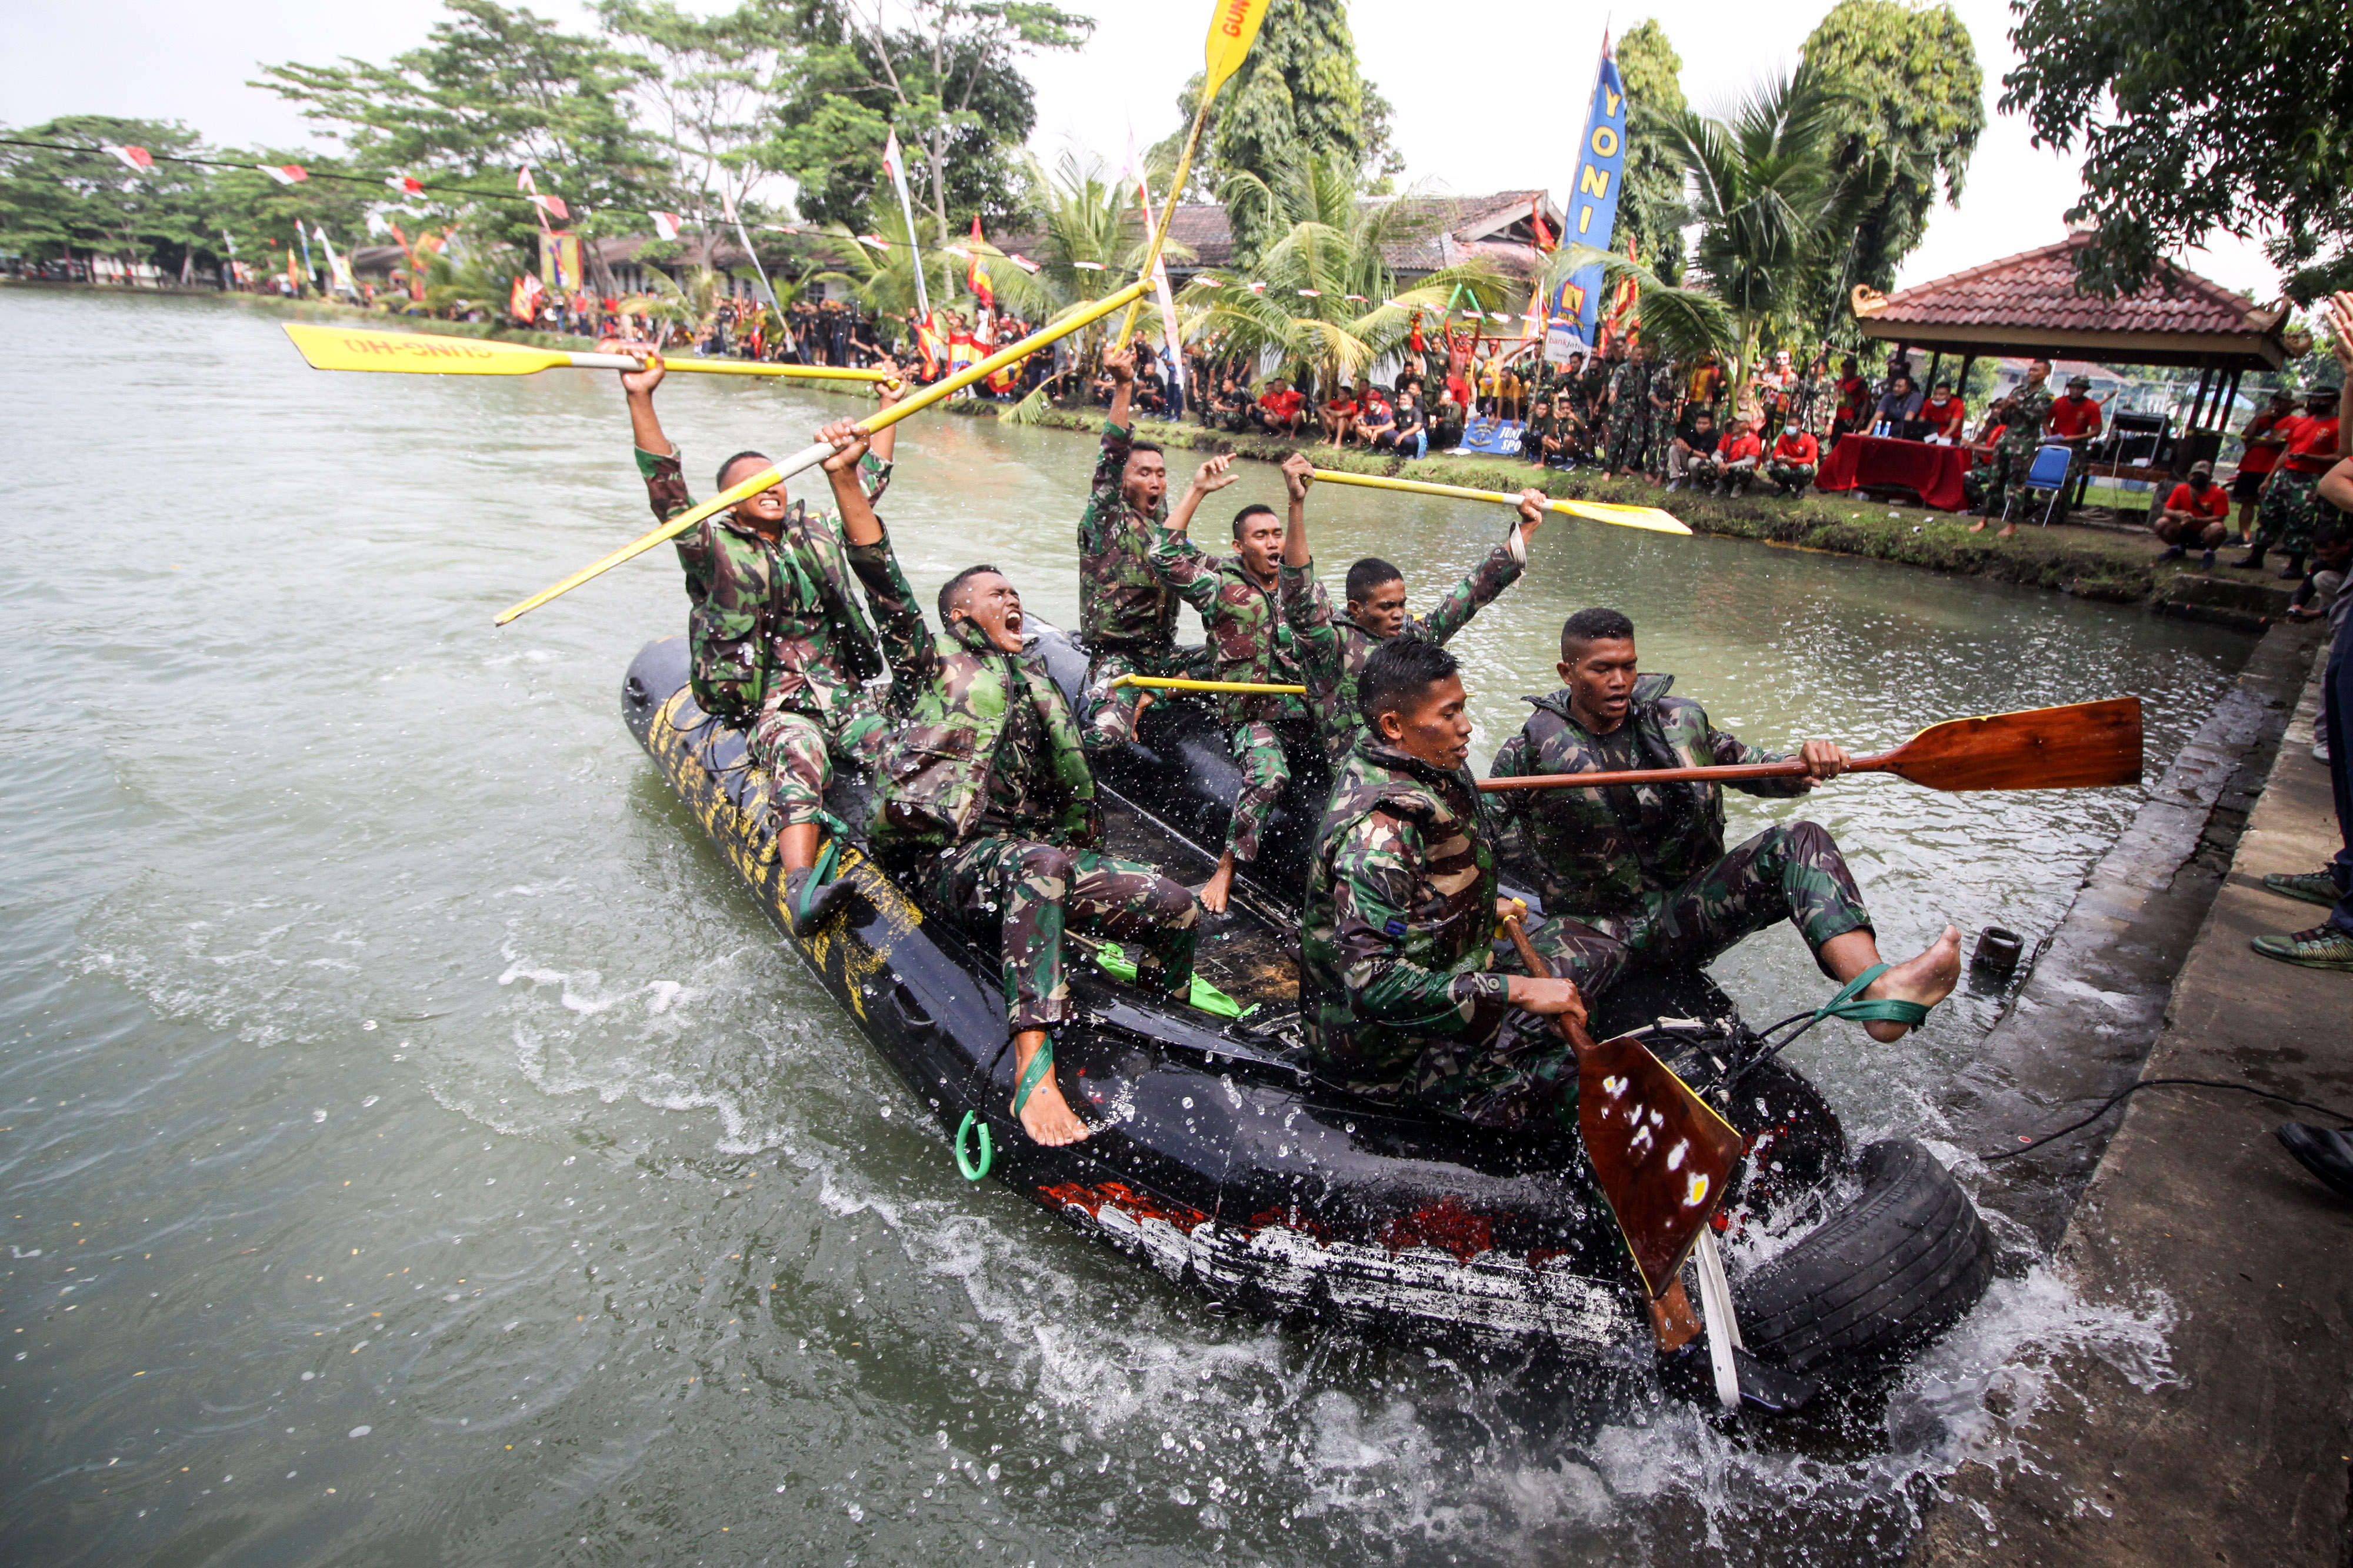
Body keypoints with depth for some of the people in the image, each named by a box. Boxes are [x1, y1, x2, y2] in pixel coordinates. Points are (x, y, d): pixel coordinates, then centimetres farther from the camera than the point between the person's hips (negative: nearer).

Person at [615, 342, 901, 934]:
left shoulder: (817, 531, 20)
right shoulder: (714, 547, 6)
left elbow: (871, 479, 31)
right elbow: (667, 487, -9)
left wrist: (890, 406, 35)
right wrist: (640, 399, -21)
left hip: (845, 695, 5)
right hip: (771, 707, -5)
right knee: (797, 752, -37)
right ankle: (800, 891, -56)